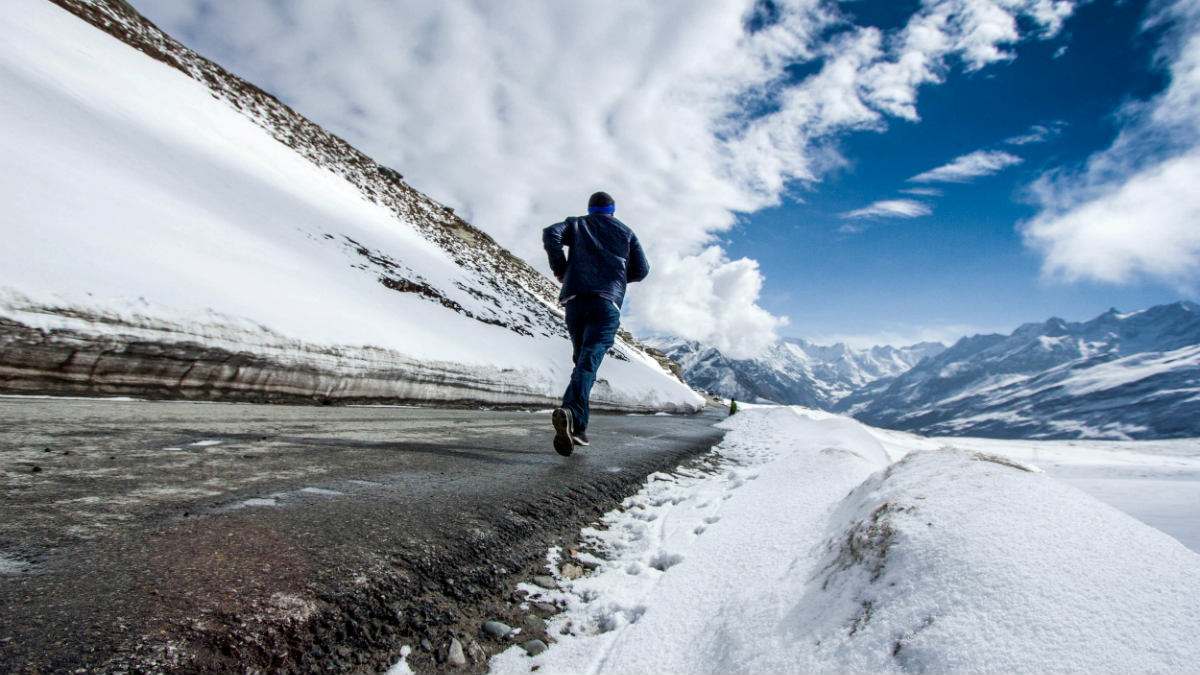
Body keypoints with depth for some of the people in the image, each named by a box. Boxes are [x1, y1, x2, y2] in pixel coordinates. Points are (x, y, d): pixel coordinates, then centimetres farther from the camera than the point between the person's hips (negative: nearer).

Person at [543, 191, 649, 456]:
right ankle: (571, 411, -41)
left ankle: (578, 426, 8)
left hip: (575, 299, 2)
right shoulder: (625, 232, 22)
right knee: (589, 361, -16)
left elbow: (550, 234, 0)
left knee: (582, 359, 14)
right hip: (608, 302, -2)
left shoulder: (577, 224, 21)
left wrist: (560, 269, 9)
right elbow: (641, 270, 16)